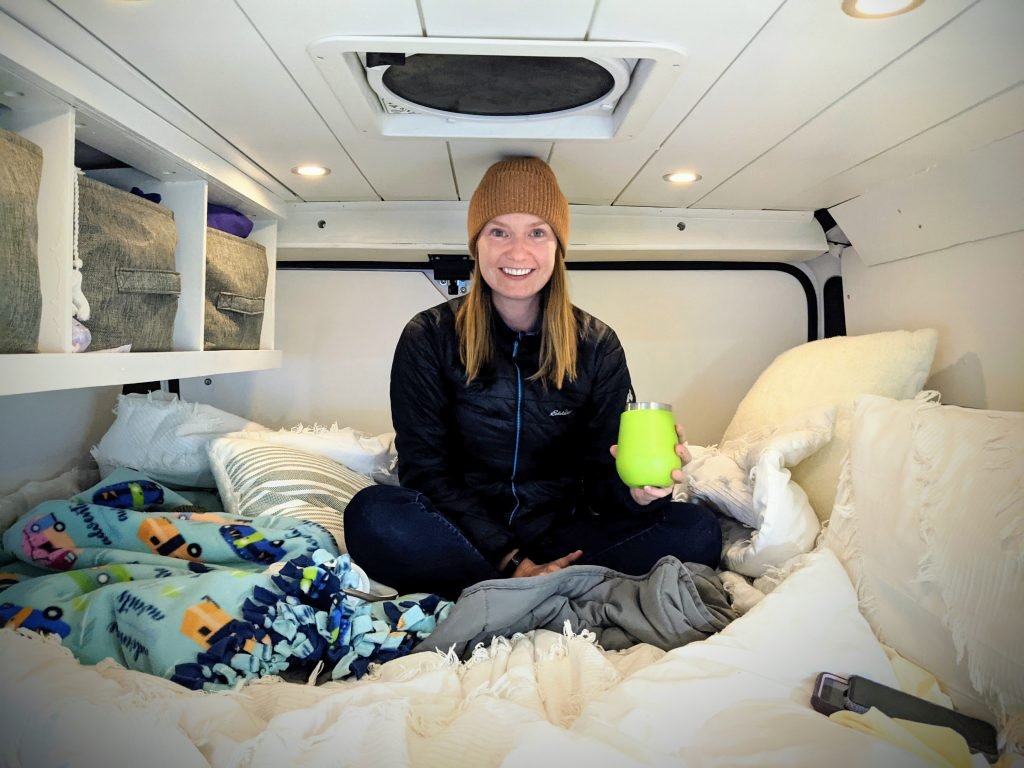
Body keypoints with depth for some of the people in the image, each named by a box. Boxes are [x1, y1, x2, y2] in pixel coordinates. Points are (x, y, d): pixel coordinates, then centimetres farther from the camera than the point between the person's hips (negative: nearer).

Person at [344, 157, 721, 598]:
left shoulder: (597, 346, 1)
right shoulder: (429, 338, -3)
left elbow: (601, 478, 1)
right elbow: (424, 468, -8)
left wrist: (635, 491, -25)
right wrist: (510, 561, -18)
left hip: (560, 536, 2)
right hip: (467, 535, -1)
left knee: (697, 531, -21)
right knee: (373, 516, -31)